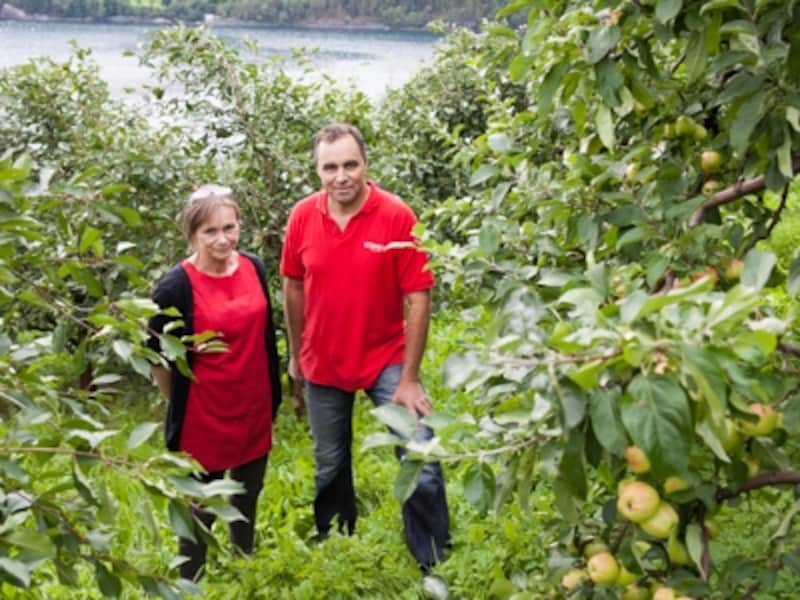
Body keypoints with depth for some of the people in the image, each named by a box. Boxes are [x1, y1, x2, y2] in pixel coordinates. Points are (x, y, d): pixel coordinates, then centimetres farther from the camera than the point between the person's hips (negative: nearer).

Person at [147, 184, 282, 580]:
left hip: (254, 411, 5)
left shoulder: (254, 268, -2)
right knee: (201, 509, 11)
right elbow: (157, 358, -9)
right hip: (204, 418, -5)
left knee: (247, 501, 21)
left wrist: (273, 397, 14)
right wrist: (182, 407, 1)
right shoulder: (177, 286, -18)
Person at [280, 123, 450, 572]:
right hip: (323, 363, 3)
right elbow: (293, 287, 5)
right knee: (329, 467, 19)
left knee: (422, 464, -11)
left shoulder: (397, 216, -19)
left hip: (387, 358, -3)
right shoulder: (303, 216, -9)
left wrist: (409, 378, -16)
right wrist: (296, 355, 11)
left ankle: (434, 567, 10)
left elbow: (418, 298, -16)